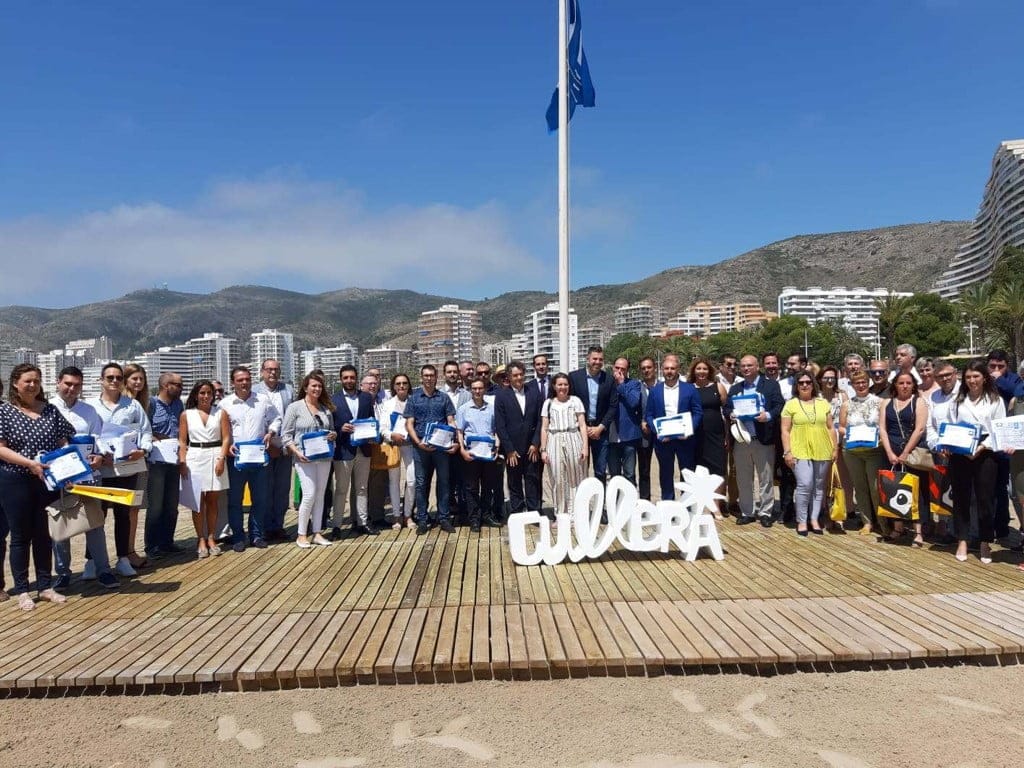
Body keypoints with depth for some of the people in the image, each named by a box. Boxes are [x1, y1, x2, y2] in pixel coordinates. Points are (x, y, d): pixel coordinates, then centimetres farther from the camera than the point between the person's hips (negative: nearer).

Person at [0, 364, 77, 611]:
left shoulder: (51, 410, 6)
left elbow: (64, 442, 8)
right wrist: (29, 463, -21)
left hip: (48, 481, 3)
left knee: (44, 534, 11)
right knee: (20, 536, 6)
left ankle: (45, 586, 21)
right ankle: (21, 591, 16)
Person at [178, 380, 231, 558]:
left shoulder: (221, 413, 6)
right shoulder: (186, 415, 7)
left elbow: (226, 438, 1)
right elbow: (182, 441, 5)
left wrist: (221, 458, -9)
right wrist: (182, 462, -6)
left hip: (216, 457, 0)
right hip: (194, 458, 0)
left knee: (213, 499, 4)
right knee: (198, 500, 1)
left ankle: (211, 538, 11)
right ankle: (201, 540, 6)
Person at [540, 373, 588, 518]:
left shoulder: (575, 401, 5)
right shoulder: (548, 403, 8)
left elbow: (582, 425, 2)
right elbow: (544, 428, 8)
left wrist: (585, 446, -6)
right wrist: (543, 450, 2)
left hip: (573, 442, -1)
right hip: (555, 443, 1)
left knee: (575, 478, 2)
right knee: (558, 479, 2)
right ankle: (560, 515, 11)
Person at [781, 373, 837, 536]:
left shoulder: (823, 403, 9)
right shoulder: (790, 404, 1)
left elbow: (831, 428, 11)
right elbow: (785, 430, -2)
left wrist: (835, 448, 5)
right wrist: (787, 452, -8)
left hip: (822, 452, 4)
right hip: (800, 452, -3)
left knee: (819, 487, 8)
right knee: (805, 485, -11)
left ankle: (814, 519, 17)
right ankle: (801, 521, 1)